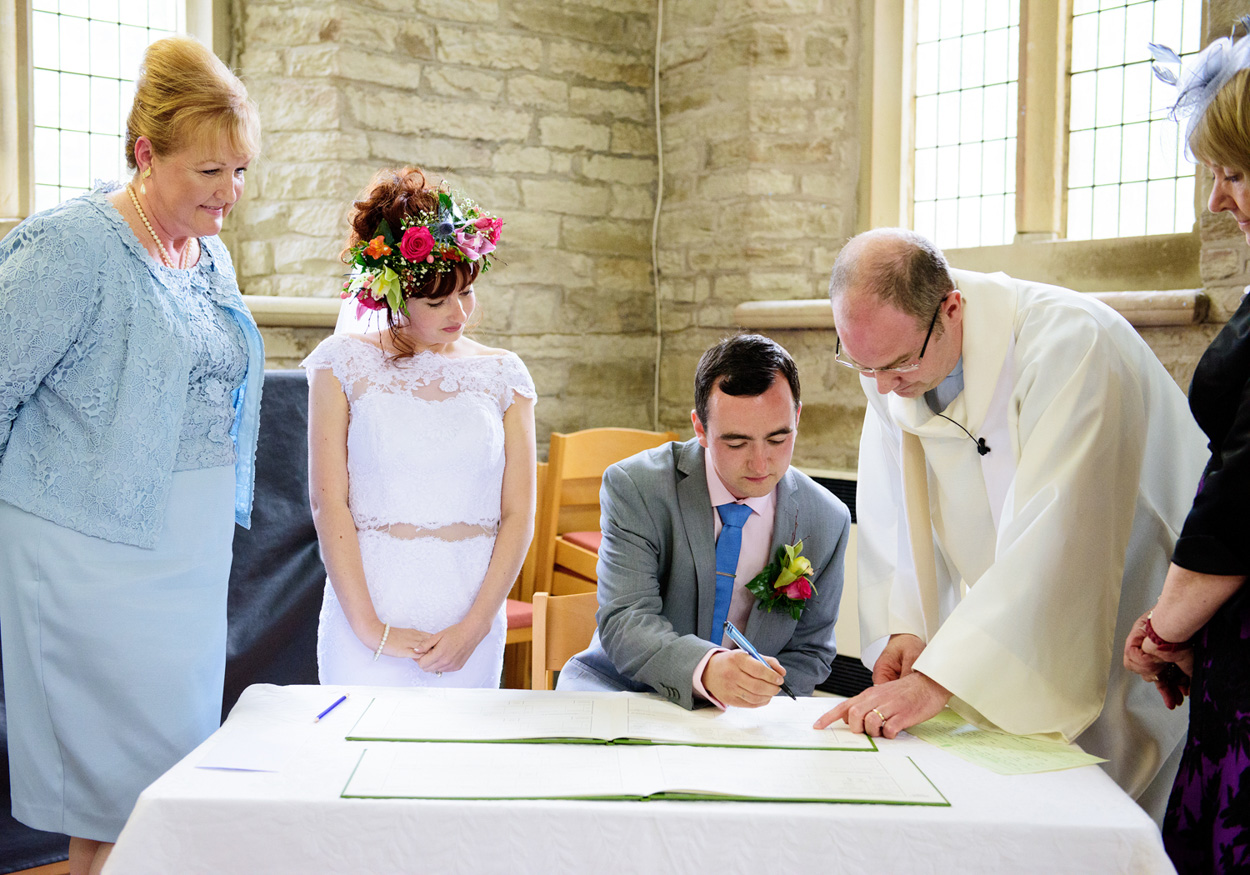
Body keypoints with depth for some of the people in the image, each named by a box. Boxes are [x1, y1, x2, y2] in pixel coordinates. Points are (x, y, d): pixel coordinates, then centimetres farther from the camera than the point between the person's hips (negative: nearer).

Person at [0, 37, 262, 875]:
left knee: (185, 764, 13)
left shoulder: (212, 257, 10)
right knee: (121, 778, -2)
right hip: (94, 552, -7)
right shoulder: (73, 248, -14)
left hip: (192, 549, 8)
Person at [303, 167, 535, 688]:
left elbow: (519, 515, 2)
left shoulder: (503, 375, 6)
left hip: (472, 612, 2)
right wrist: (368, 626, -11)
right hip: (368, 606, -1)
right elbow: (329, 502, -4)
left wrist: (475, 626, -8)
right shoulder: (344, 364, 1)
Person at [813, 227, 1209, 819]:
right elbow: (891, 508, 0)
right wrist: (901, 629, -13)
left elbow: (1051, 538, -36)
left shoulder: (1070, 342, -29)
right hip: (1004, 640, 6)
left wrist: (938, 680, -39)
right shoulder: (888, 351, -7)